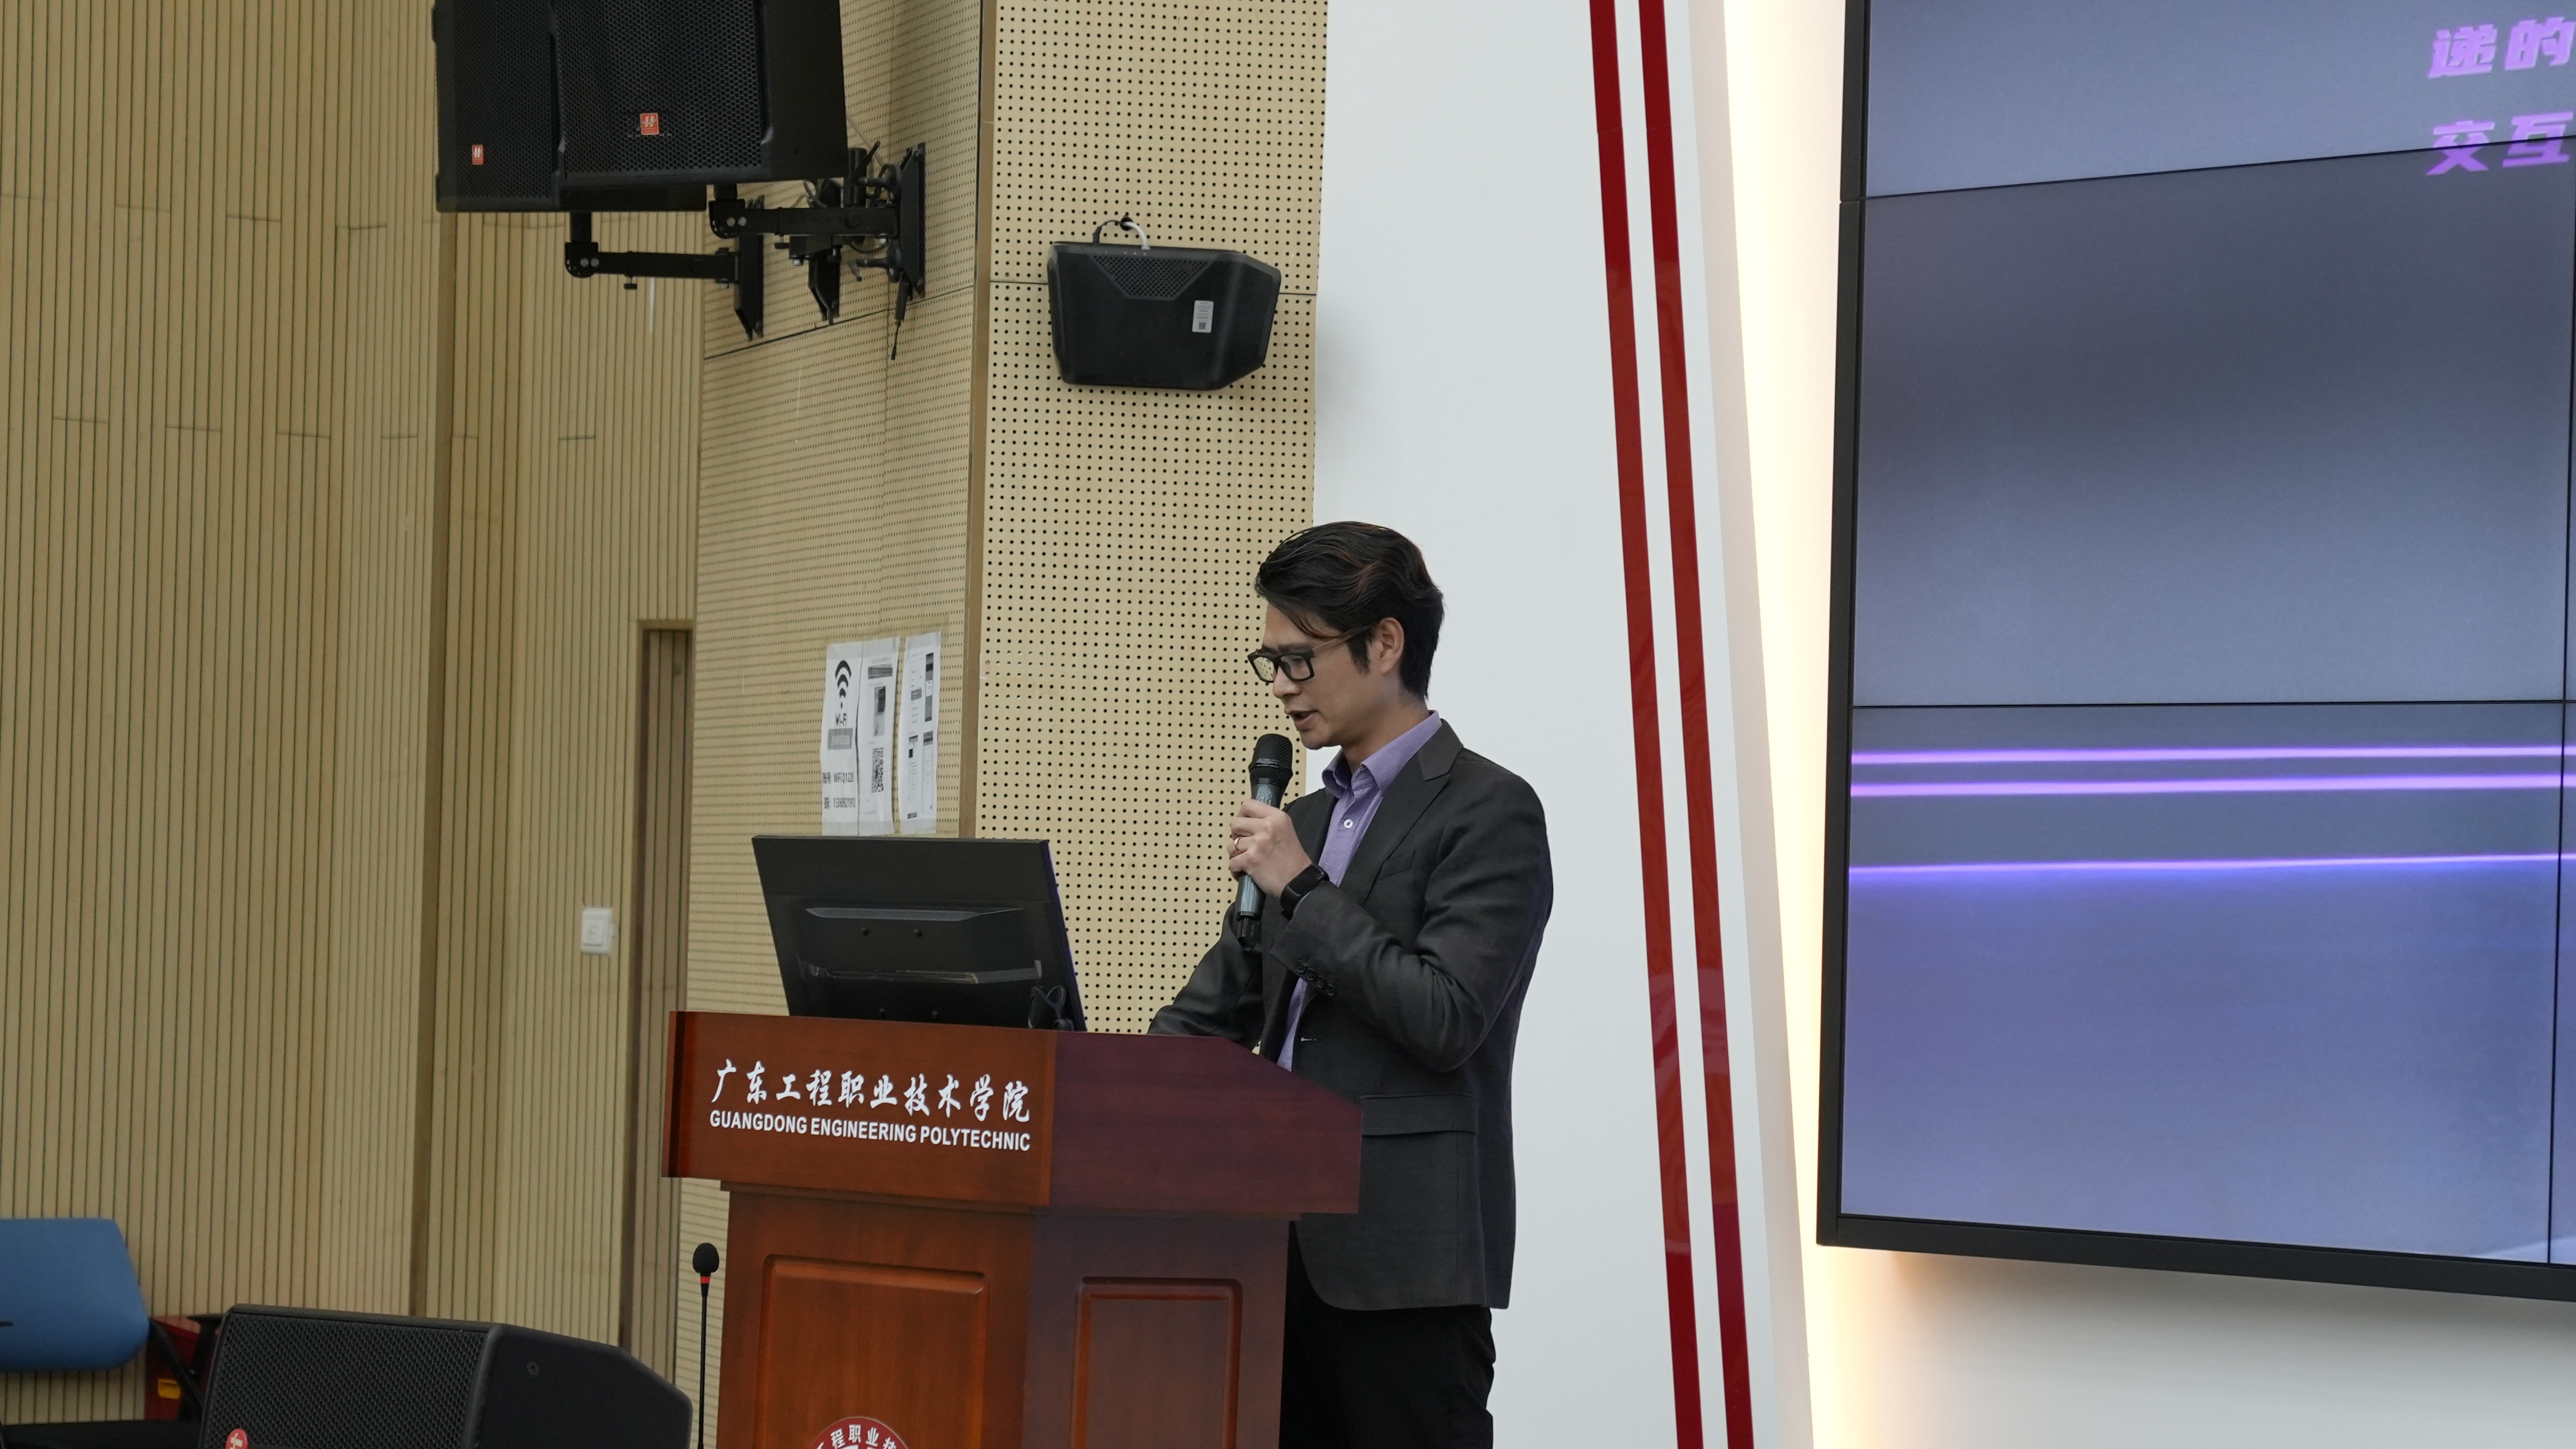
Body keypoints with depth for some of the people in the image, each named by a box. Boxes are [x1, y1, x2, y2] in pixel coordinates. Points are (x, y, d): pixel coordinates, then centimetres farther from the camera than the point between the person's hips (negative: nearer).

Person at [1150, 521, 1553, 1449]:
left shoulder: (1487, 812, -7)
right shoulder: (1308, 821, 18)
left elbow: (1447, 1021, -17)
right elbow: (1213, 1012, 22)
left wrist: (1302, 890, -13)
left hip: (1405, 1250, -8)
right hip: (1287, 1239, 8)